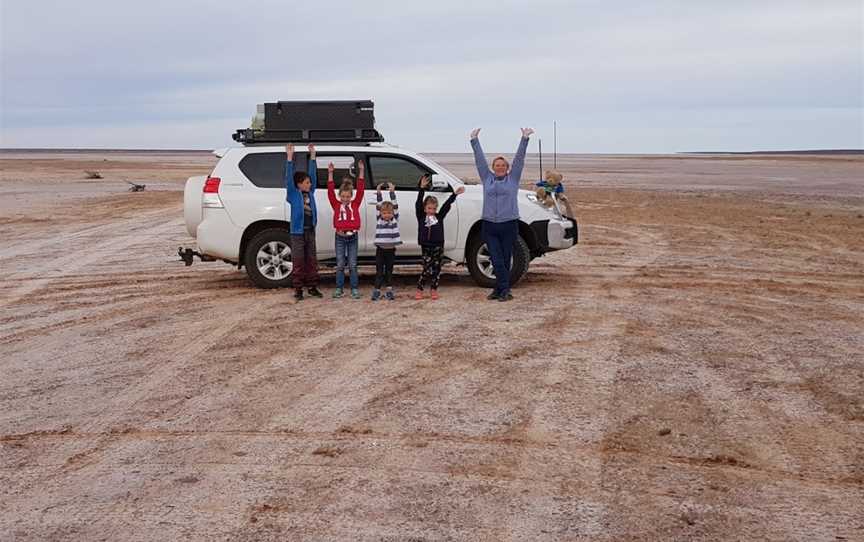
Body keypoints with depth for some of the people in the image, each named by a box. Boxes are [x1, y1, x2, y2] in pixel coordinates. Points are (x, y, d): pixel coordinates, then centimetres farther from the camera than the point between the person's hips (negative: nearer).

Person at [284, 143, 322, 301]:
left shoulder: (310, 193, 9)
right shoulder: (293, 194, -5)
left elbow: (313, 174, 8)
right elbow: (289, 178, -15)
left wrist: (312, 155, 4)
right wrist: (290, 157, -22)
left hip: (310, 231, 5)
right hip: (298, 232, -5)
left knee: (312, 261, 10)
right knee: (298, 262, -1)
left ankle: (312, 287, 18)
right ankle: (298, 289, 4)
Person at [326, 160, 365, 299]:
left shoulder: (355, 204, 2)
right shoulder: (336, 205, 1)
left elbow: (360, 189, -5)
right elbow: (330, 191, -8)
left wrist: (361, 171, -13)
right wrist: (330, 173, -15)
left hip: (352, 237, 0)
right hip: (340, 237, 0)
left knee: (352, 265, 3)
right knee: (340, 265, 5)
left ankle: (355, 289, 9)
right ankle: (339, 289, 12)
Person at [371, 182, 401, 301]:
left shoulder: (395, 219, 3)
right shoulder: (379, 220, 3)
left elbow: (395, 206, -5)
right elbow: (379, 206, -4)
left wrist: (392, 192, -12)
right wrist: (379, 193, -13)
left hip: (391, 250, 0)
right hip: (380, 249, 0)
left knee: (389, 271, 8)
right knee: (379, 271, 2)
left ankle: (389, 291, 13)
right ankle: (377, 291, 4)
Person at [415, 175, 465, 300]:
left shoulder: (439, 216, 8)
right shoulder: (421, 217, 1)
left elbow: (446, 205, 4)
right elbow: (418, 204, -9)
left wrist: (455, 194, -3)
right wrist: (422, 189, -17)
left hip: (438, 246, 3)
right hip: (426, 247, -3)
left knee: (436, 268, 6)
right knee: (427, 269, -7)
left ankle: (433, 290, 17)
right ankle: (419, 289, 6)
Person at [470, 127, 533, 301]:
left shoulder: (513, 178, 9)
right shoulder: (487, 178, 12)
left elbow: (519, 158, 3)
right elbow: (479, 159, 12)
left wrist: (525, 139, -2)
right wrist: (474, 141, 11)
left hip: (509, 225, -1)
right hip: (489, 226, 1)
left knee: (505, 260, 4)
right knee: (497, 261, -5)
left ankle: (500, 289, 10)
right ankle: (504, 290, -3)